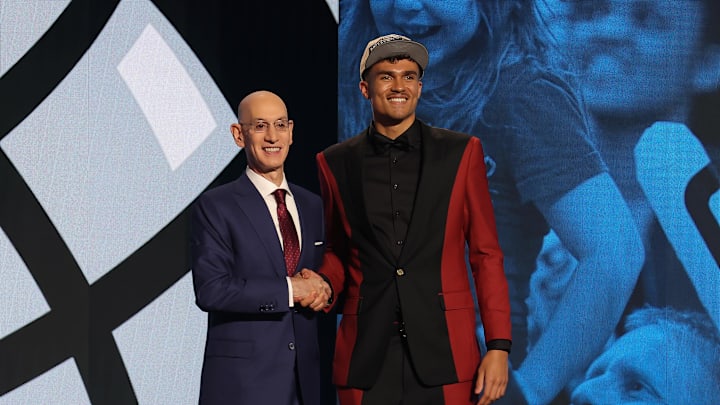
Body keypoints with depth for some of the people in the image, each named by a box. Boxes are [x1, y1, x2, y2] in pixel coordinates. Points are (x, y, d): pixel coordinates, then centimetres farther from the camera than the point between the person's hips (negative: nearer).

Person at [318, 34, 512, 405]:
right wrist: (325, 286, -4)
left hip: (445, 354, -1)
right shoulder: (335, 163, 8)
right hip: (366, 357, 1)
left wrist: (498, 346, -2)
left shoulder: (461, 153, 5)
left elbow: (486, 254, 5)